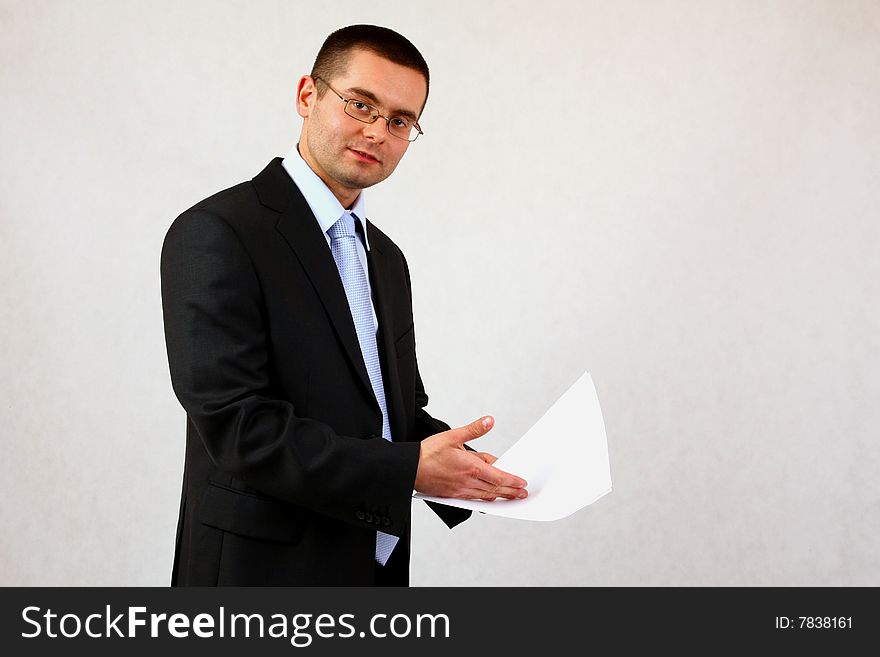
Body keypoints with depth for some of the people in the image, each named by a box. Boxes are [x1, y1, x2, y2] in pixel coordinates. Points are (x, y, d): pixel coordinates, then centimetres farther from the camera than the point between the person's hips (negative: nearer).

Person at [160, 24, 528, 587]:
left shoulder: (387, 260, 11)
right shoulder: (217, 234, -14)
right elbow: (236, 425, -22)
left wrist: (469, 466, -5)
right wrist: (408, 469, -23)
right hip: (264, 571, -7)